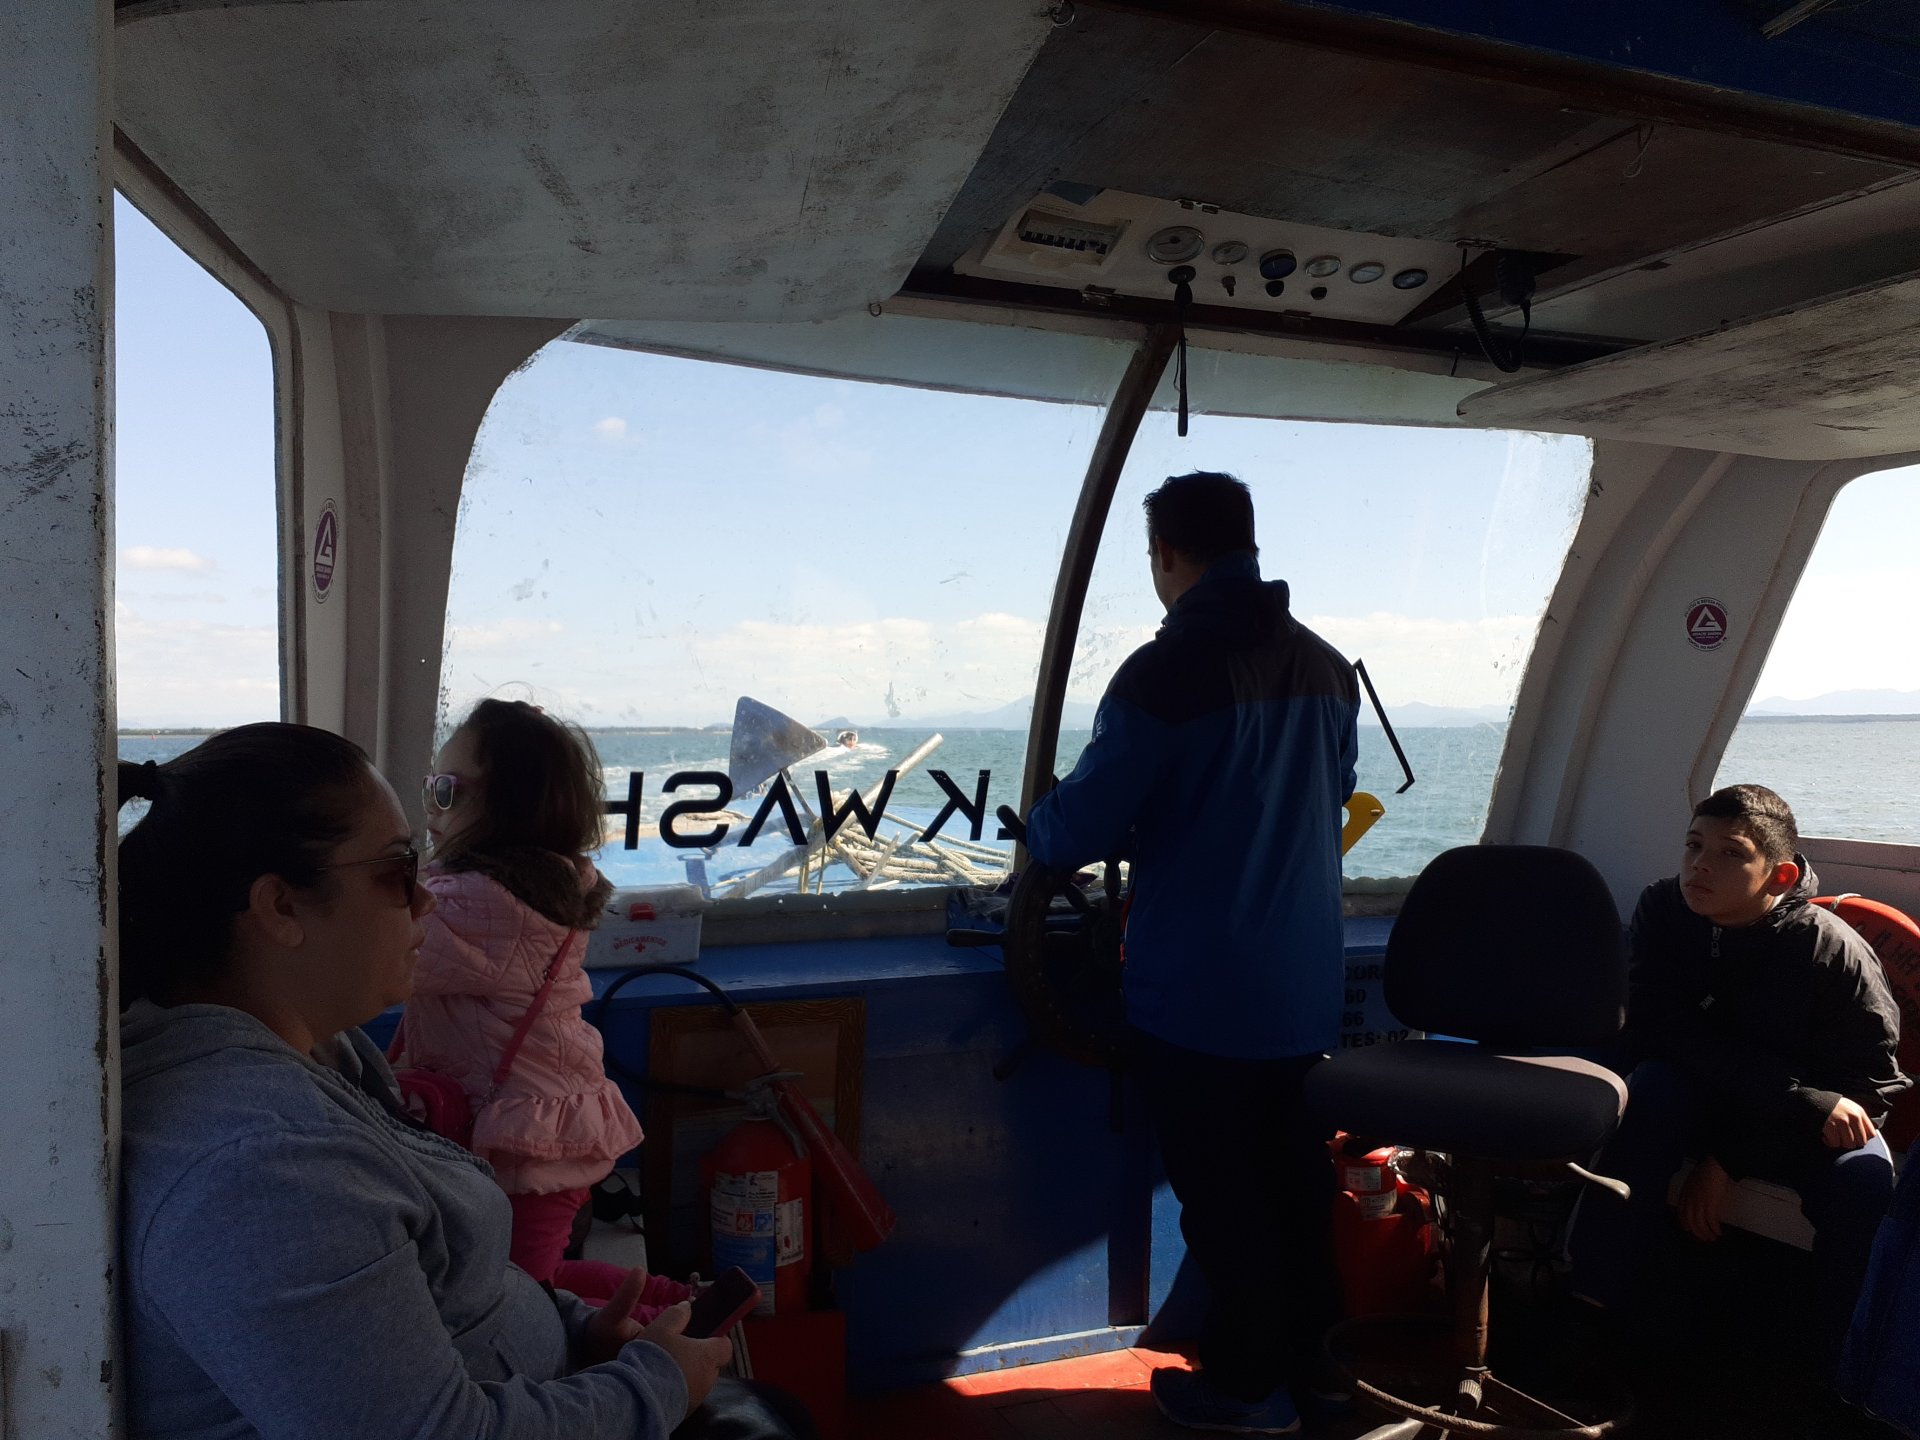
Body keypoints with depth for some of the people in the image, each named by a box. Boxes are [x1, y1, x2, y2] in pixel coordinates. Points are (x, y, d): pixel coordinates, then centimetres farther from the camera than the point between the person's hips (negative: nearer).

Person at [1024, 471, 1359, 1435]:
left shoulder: (1164, 672, -19)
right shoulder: (1327, 667, 3)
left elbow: (1080, 831, -18)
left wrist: (1035, 823, 6)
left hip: (1199, 991, -7)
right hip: (1305, 982, 7)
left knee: (1221, 1191, 9)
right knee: (1297, 1174, 20)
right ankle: (1312, 1355, 36)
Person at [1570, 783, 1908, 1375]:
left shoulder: (1833, 949, -20)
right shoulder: (1663, 910, -15)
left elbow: (1869, 1077, -16)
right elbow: (1657, 1032, -19)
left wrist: (1730, 1160, -22)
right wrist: (1807, 1101, -29)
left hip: (1805, 1124, 0)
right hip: (1700, 1099, 1)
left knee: (1863, 1178, -31)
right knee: (1654, 1087, -31)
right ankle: (1600, 1310, -29)